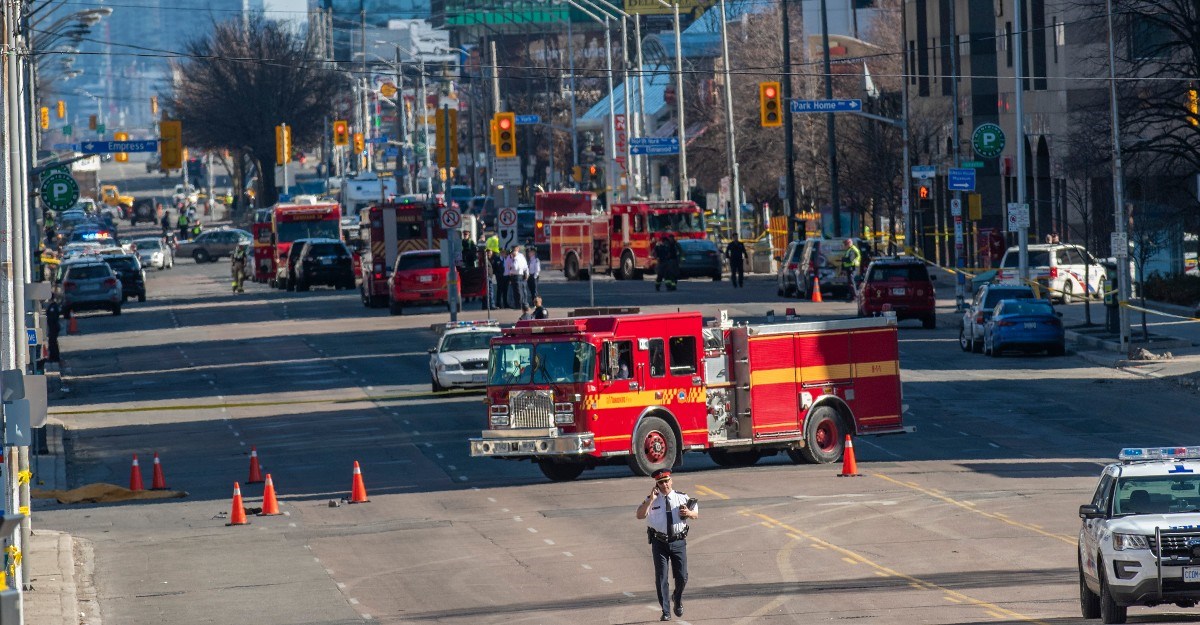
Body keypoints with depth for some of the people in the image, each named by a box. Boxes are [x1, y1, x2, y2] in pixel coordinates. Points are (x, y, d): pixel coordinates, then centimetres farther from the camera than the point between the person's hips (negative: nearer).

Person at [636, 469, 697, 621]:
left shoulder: (682, 498, 6)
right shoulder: (651, 500, 2)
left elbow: (696, 514, 14)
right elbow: (640, 515, -11)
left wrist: (689, 513, -9)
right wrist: (651, 500, -18)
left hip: (679, 541, 1)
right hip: (659, 543, -1)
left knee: (682, 577, 3)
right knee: (661, 578, -2)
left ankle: (678, 600, 34)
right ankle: (665, 611, 5)